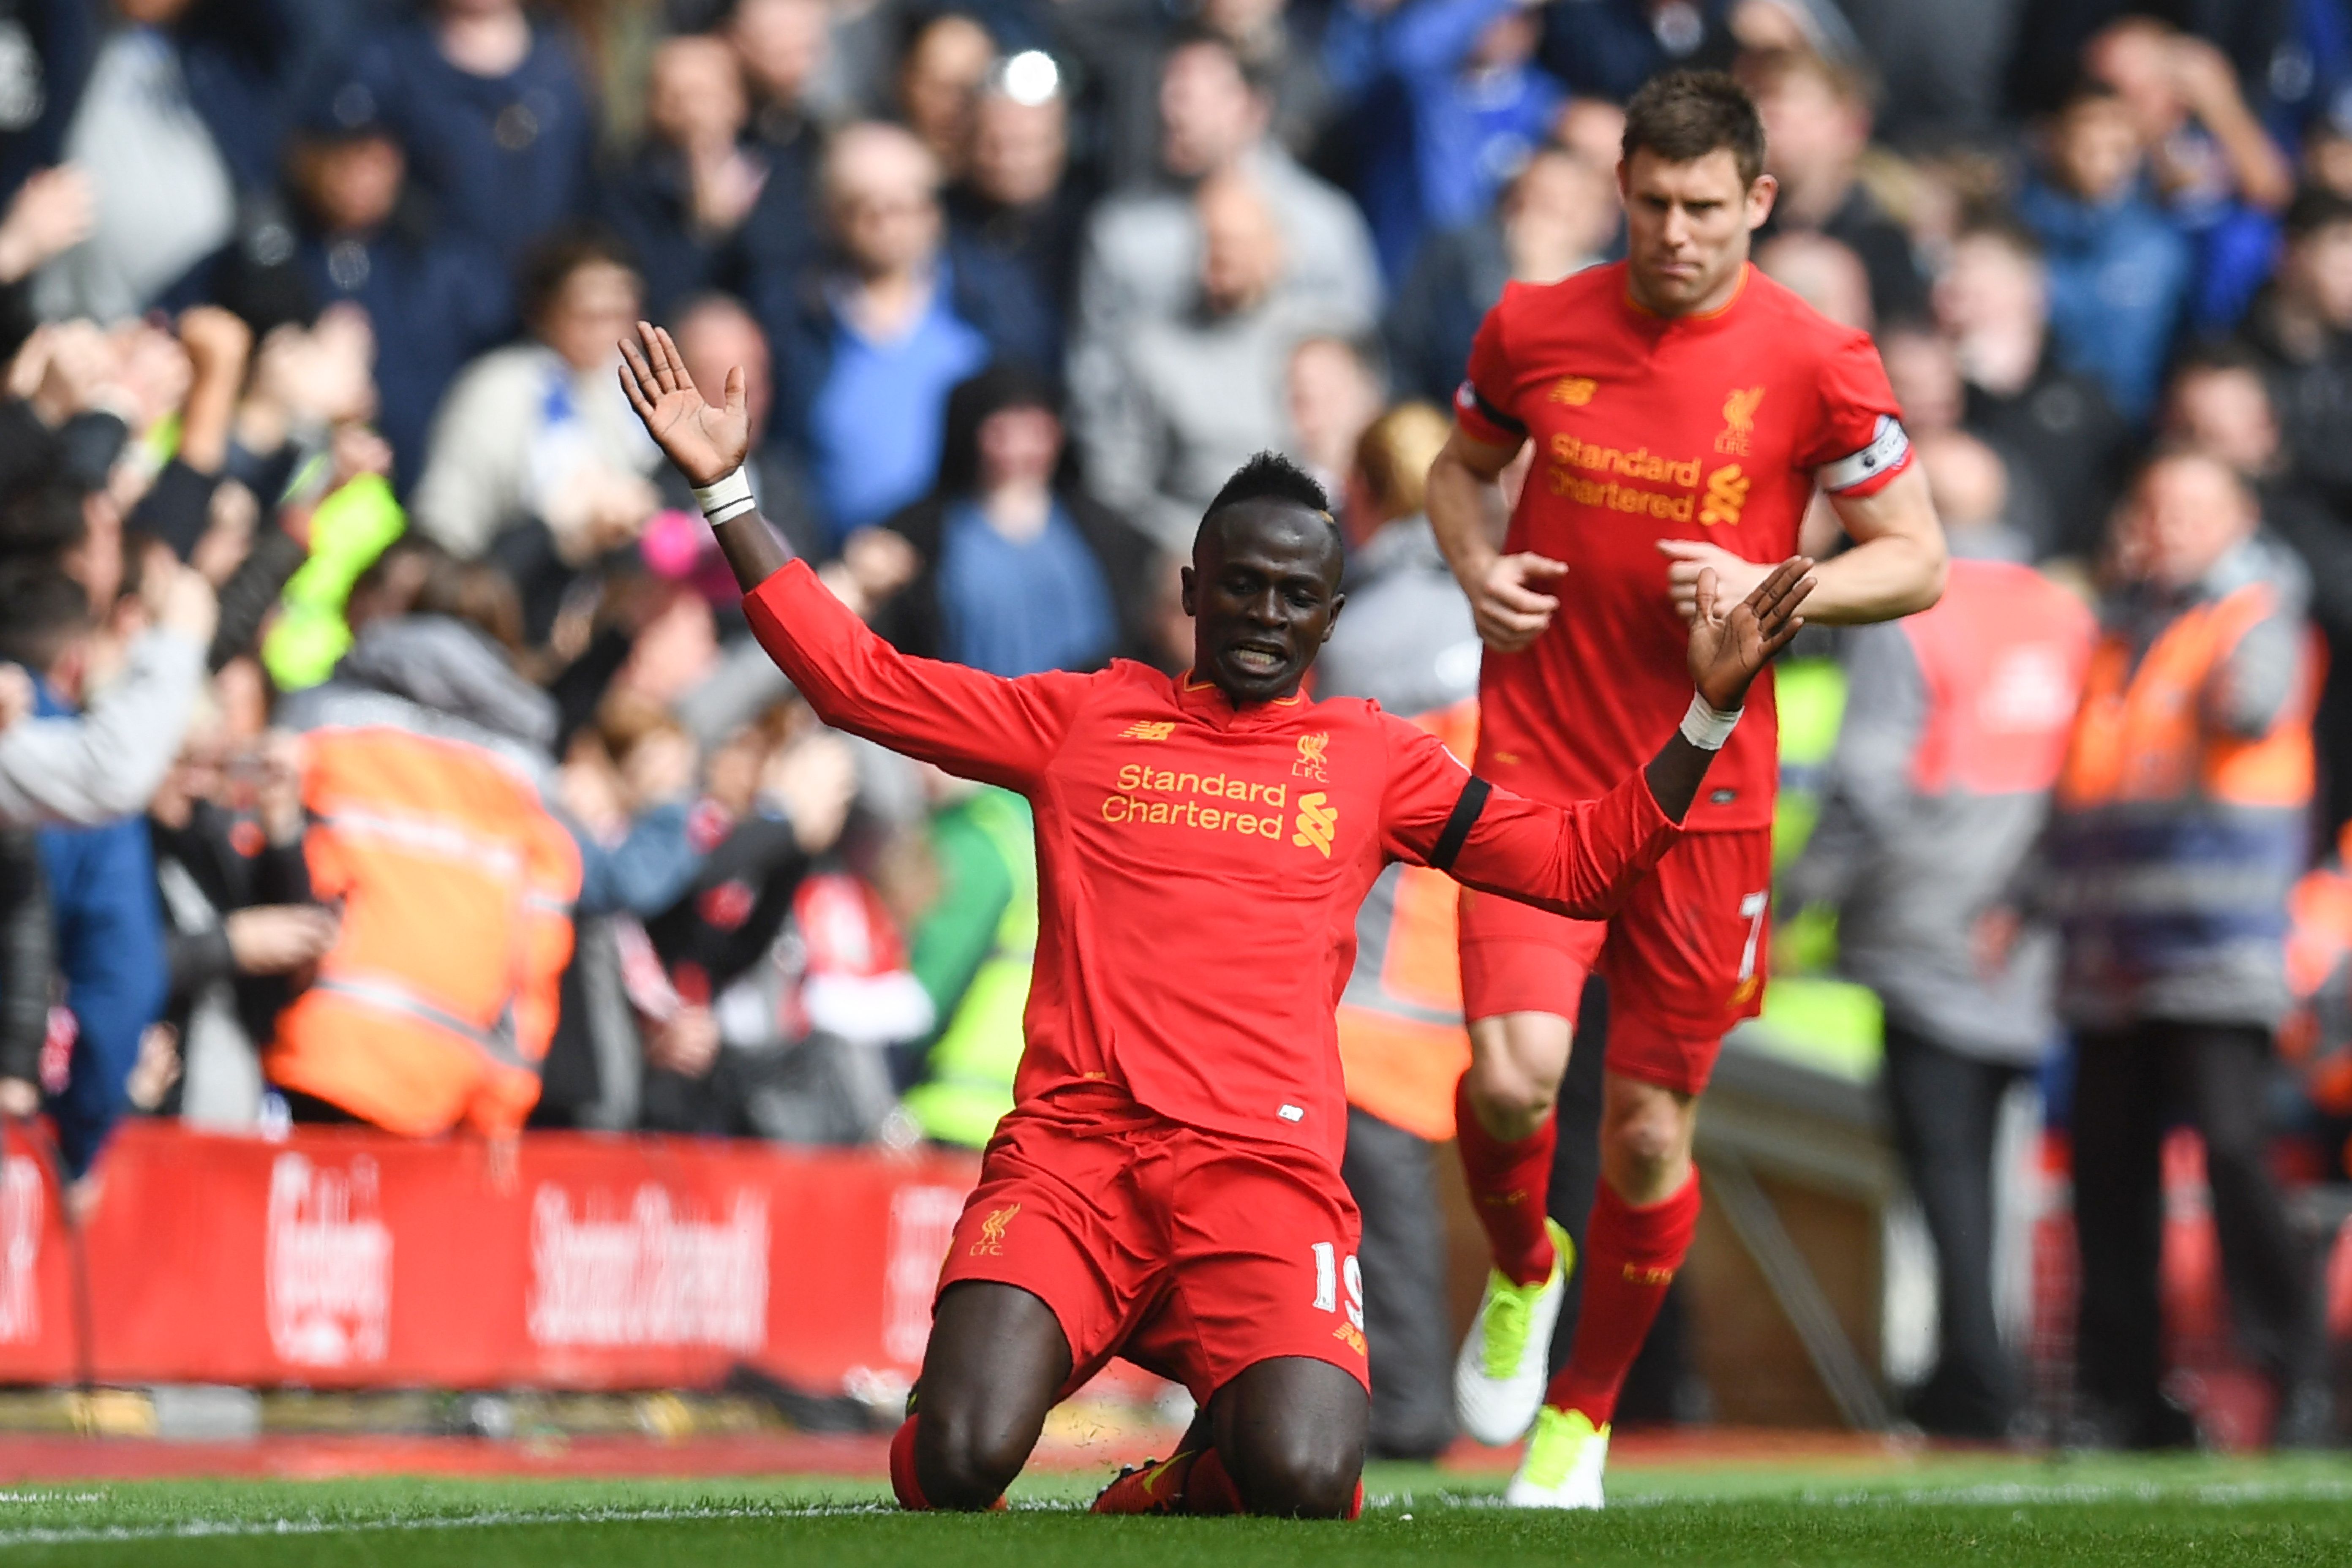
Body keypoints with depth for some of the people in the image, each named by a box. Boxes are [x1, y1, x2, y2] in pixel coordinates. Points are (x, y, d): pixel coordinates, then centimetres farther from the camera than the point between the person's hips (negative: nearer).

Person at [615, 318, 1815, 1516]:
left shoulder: (1372, 758, 20)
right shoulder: (1085, 718, 19)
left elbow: (1580, 862, 21)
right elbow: (854, 676, 19)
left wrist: (1708, 707, 10)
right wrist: (725, 489, 15)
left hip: (1268, 1169, 0)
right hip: (1071, 1146, 0)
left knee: (1302, 1485, -27)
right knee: (959, 1467, -26)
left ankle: (1201, 1475, 10)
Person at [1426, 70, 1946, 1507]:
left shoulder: (1815, 365, -6)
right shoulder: (1535, 330, 0)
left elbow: (1918, 562, 0)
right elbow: (1463, 464, 20)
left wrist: (1766, 588, -17)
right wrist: (1476, 566, -1)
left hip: (1704, 791, 0)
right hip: (1535, 773, 1)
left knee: (1651, 1134, 5)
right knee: (1515, 1076, -19)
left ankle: (1583, 1418, 27)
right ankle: (1521, 1270, 16)